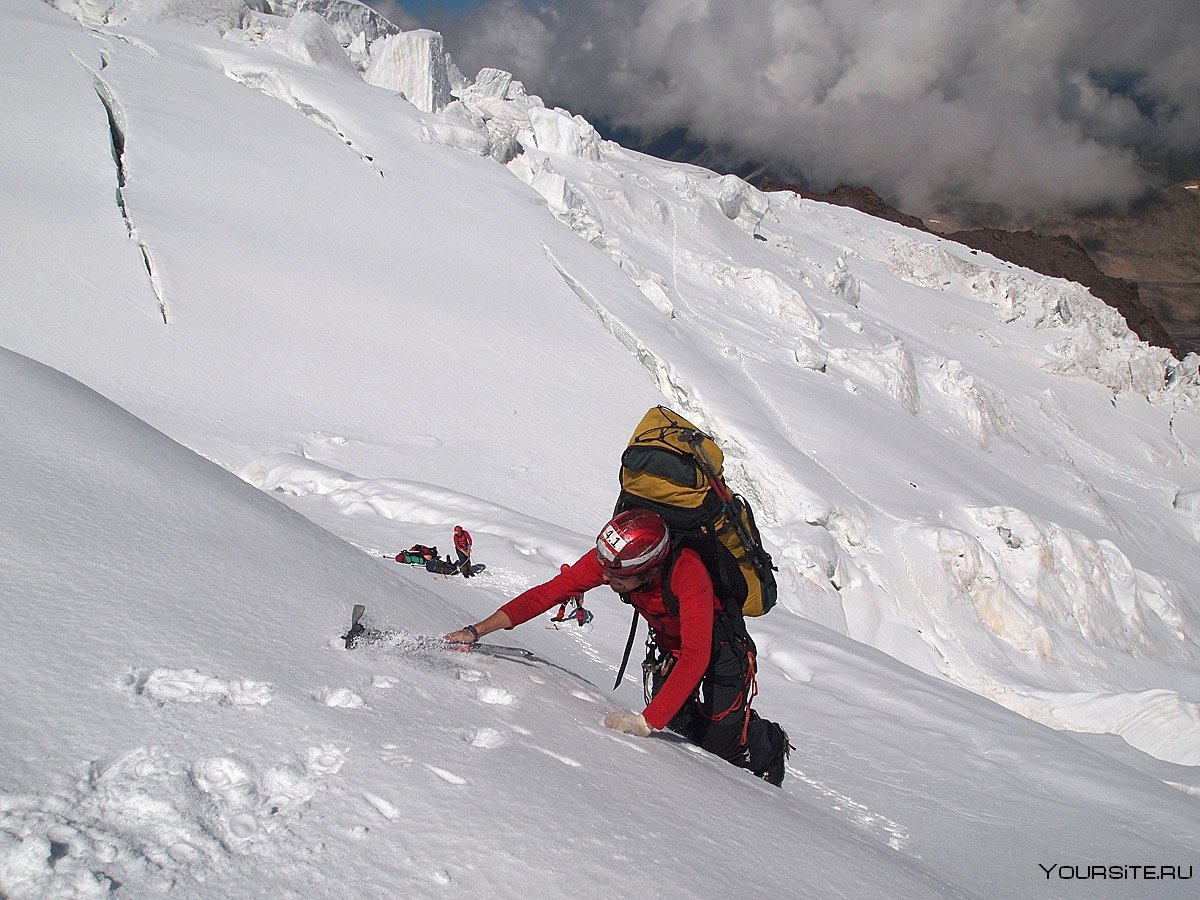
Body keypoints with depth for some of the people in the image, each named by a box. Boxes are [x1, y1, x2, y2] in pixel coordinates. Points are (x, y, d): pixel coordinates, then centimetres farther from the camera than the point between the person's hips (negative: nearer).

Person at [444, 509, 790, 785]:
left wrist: (646, 722, -50)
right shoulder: (610, 558, -25)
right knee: (675, 728, -5)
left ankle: (770, 741, 26)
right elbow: (547, 593, -21)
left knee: (722, 747, -7)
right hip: (669, 645, 5)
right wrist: (477, 630, -27)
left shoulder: (687, 573, -41)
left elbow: (695, 657, -45)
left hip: (721, 643, -5)